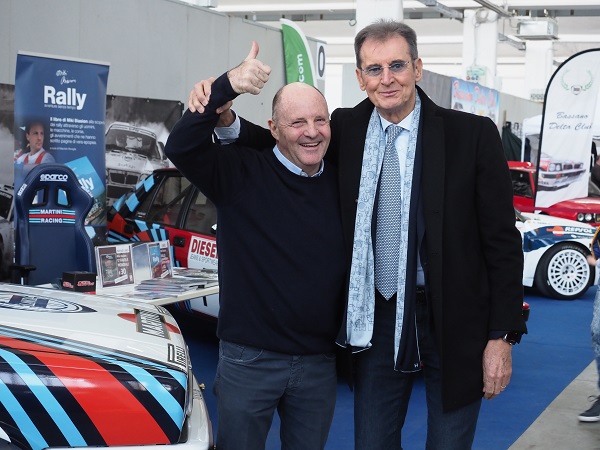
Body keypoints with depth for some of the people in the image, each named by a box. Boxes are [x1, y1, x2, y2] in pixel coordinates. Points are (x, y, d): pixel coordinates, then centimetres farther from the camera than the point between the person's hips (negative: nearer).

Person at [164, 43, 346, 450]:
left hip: (320, 363, 3)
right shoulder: (242, 172, -8)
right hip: (249, 359, -3)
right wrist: (226, 88, -33)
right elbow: (181, 147, -23)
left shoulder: (343, 183, 4)